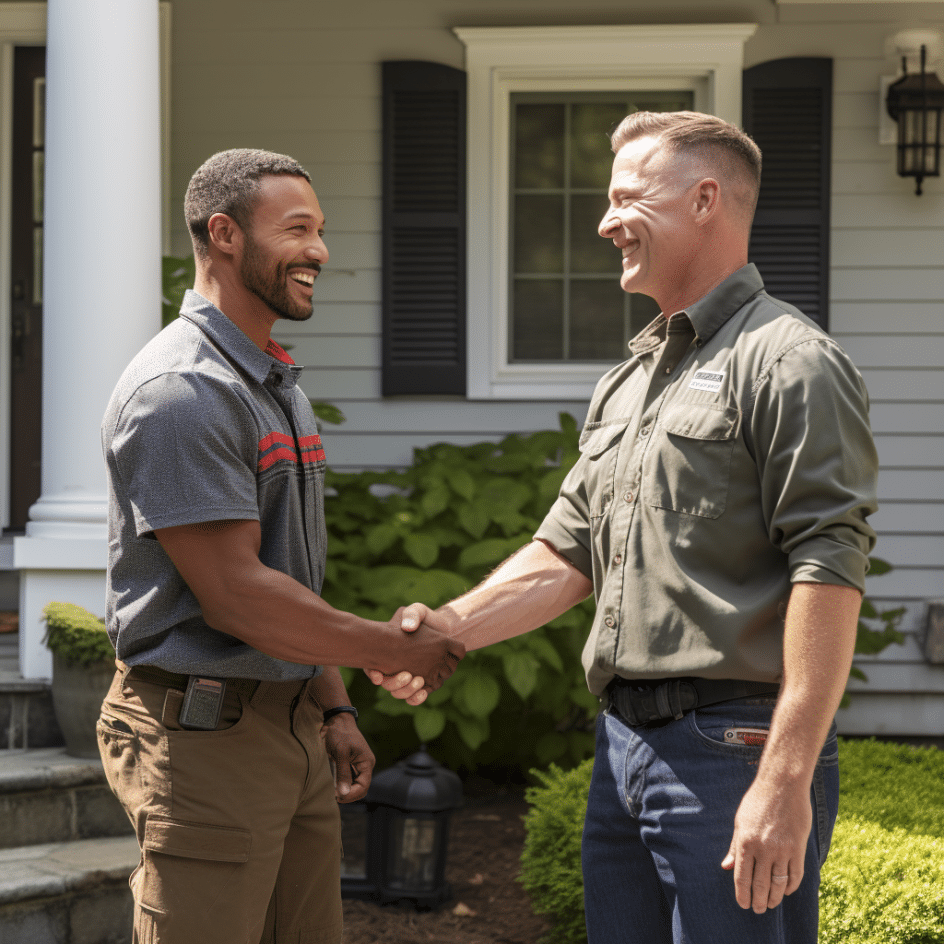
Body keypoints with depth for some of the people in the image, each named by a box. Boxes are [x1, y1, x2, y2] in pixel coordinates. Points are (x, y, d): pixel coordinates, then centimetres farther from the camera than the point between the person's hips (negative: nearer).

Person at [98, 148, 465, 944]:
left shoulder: (277, 387, 16)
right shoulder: (181, 392, -16)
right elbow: (234, 597, -21)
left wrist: (334, 707, 14)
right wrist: (396, 650, -12)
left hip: (293, 725, 10)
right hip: (206, 733, -9)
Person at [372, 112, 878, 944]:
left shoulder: (789, 363, -9)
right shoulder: (629, 382, 19)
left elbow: (829, 573, -17)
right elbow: (568, 554, 19)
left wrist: (786, 779, -23)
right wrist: (450, 627, 2)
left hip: (732, 749, -8)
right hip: (625, 744, 8)